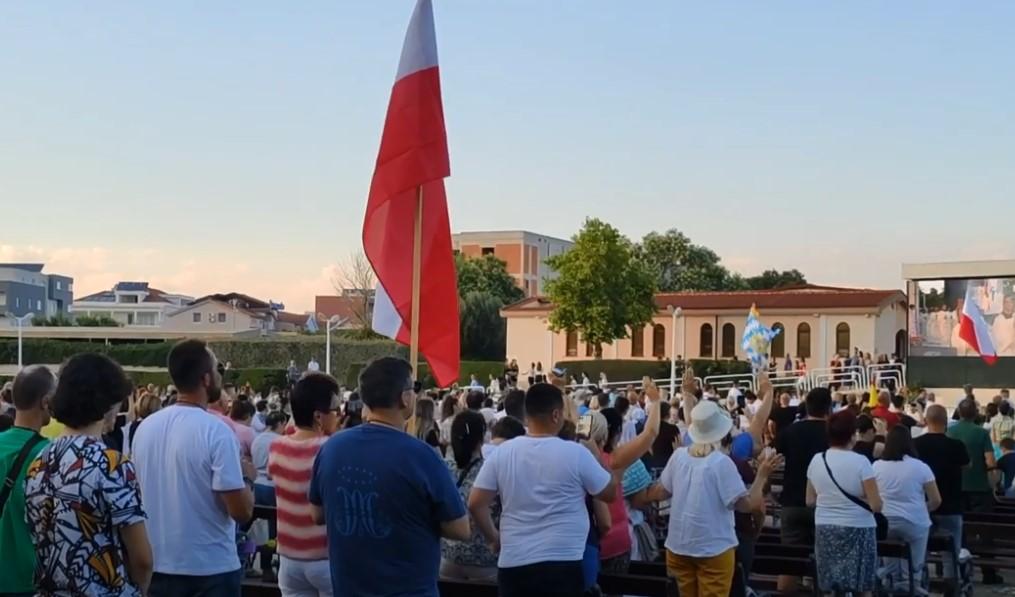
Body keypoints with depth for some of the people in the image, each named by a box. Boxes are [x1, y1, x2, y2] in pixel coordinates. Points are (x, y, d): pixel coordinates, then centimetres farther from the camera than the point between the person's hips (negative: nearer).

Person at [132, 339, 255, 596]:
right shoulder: (216, 430, -16)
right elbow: (241, 511, -18)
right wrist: (247, 477, 2)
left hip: (158, 566, 6)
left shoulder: (145, 427, 3)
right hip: (211, 569, -6)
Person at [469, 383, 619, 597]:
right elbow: (610, 493, 4)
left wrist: (494, 537, 16)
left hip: (513, 563, 4)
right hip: (561, 564, -3)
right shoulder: (576, 453, -8)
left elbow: (476, 504, 0)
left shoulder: (501, 453, 0)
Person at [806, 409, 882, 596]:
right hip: (857, 530, -4)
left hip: (825, 530, 4)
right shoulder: (860, 462, -13)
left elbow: (810, 501, 8)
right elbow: (876, 505, -13)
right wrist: (859, 499, 6)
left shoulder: (816, 460, 0)